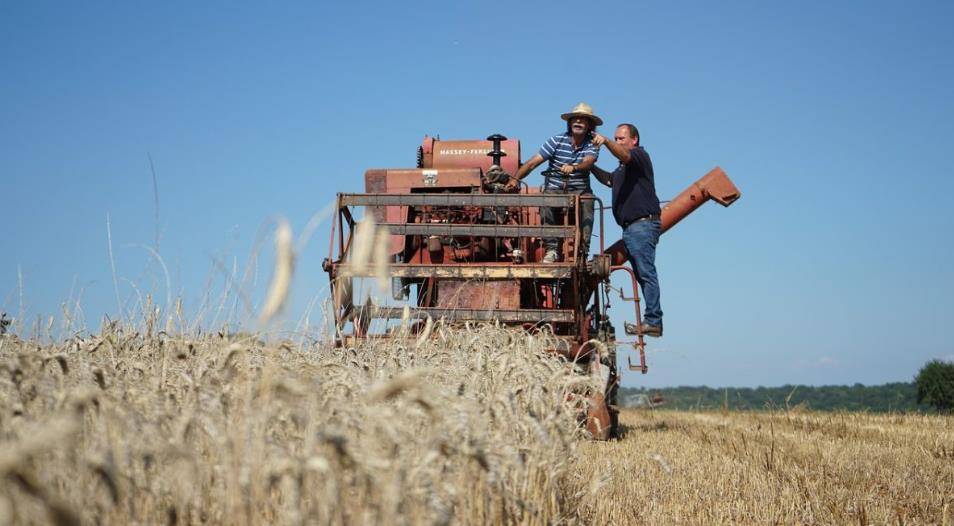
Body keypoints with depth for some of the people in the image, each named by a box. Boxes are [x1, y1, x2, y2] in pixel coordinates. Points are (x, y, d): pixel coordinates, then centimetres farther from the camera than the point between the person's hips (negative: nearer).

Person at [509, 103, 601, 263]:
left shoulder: (592, 144, 0)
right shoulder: (557, 140, -1)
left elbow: (588, 162, -23)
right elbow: (533, 162, -5)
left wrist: (573, 168, -46)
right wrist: (515, 179, -19)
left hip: (579, 189, 0)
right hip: (554, 188, 0)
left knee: (586, 202, -33)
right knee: (546, 205, -33)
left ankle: (582, 253, -30)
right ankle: (551, 250, -27)